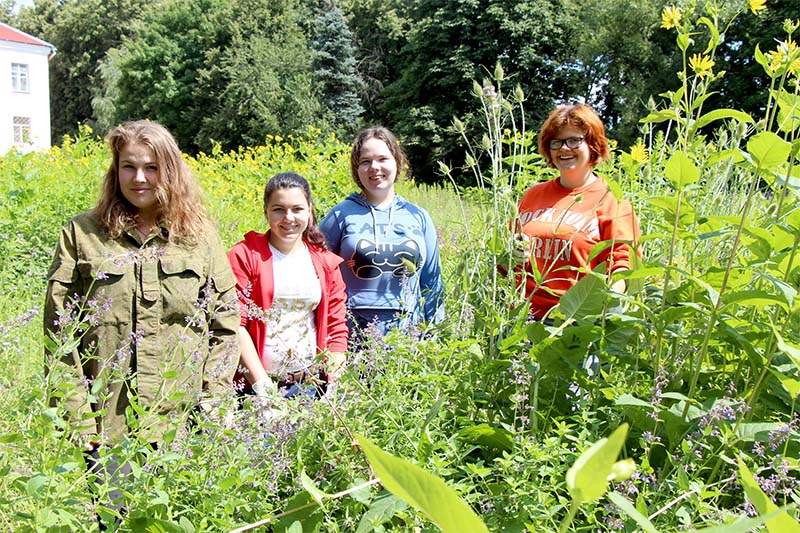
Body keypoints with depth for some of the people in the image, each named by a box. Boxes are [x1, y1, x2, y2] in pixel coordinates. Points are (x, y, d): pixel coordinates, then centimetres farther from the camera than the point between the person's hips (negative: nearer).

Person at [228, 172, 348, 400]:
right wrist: (262, 383, -14)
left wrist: (333, 385, -3)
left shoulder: (326, 262, 8)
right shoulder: (244, 255, -2)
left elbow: (337, 326, 8)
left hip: (311, 383, 3)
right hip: (254, 384, -3)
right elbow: (235, 324, -8)